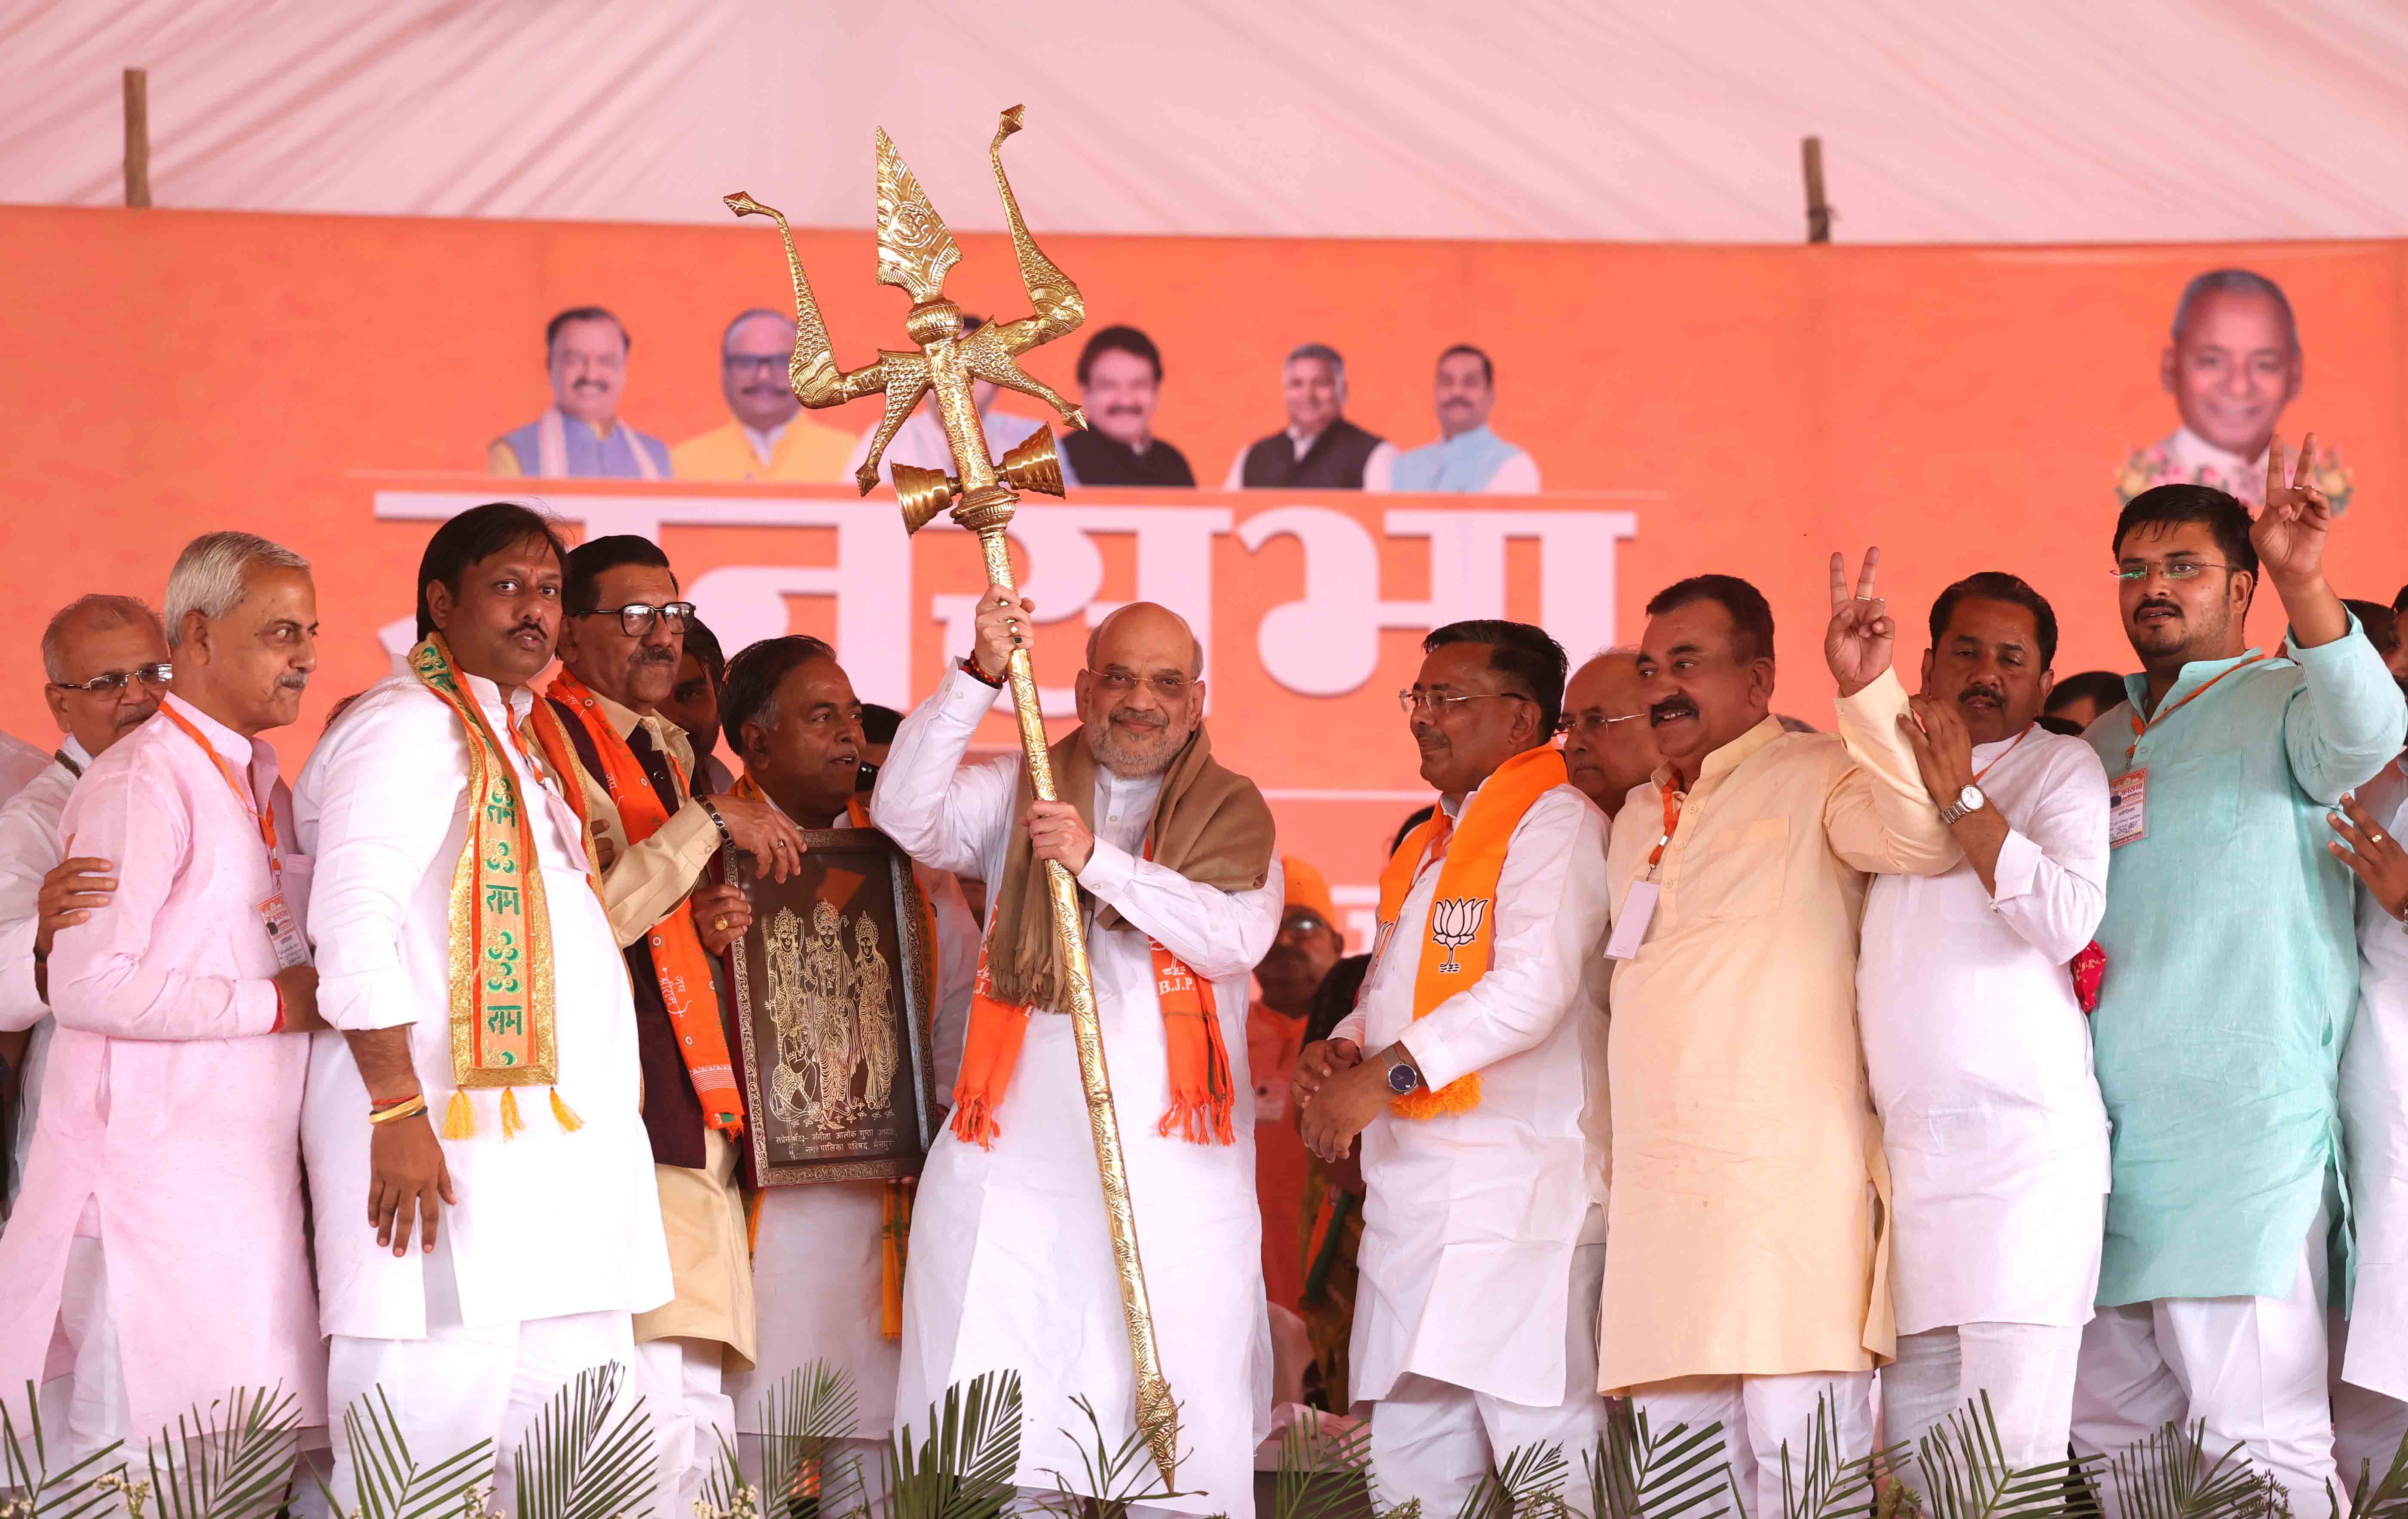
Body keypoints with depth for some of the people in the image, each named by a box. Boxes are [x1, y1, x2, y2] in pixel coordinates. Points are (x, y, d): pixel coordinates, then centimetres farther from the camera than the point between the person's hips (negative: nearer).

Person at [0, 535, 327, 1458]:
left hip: (250, 1171, 8)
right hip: (154, 1170, -8)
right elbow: (88, 985, -19)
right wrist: (275, 1004, -13)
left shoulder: (263, 788, 18)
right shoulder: (140, 782, -9)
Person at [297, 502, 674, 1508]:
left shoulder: (520, 738, 22)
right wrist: (397, 1111, -22)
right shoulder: (410, 727, -8)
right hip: (450, 1132, -10)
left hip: (553, 1144, 10)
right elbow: (352, 926, -17)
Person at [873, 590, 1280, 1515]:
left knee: (1184, 1428, -5)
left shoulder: (1231, 817, 11)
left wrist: (1100, 861, -15)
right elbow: (905, 814, -3)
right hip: (1018, 1153, 0)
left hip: (1175, 1159, 0)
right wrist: (979, 679, -12)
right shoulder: (1018, 792, 14)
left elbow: (1238, 938, -6)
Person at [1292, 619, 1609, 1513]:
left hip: (1517, 1194, -9)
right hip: (1411, 1194, 9)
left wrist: (1382, 1076, -16)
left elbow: (1533, 992, -17)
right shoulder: (1430, 843, 23)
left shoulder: (1555, 820, -5)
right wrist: (1339, 1051, 6)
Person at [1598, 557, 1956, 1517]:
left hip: (1790, 1182, -7)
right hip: (1658, 1189, 7)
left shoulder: (1815, 778, 1)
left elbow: (1922, 842, -19)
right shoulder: (1640, 819, 24)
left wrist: (1867, 694, -26)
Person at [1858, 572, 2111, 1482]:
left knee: (2011, 1449, -15)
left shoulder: (2060, 767, 5)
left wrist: (1961, 797, -11)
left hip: (2025, 1142, -5)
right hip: (1906, 1150, 6)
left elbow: (2071, 920, -11)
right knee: (1912, 1448, -1)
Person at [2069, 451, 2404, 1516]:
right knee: (2109, 1419, 8)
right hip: (2109, 1132, 7)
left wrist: (2304, 586, -38)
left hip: (2245, 1125, -7)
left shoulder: (2281, 703, 1)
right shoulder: (2100, 743, 21)